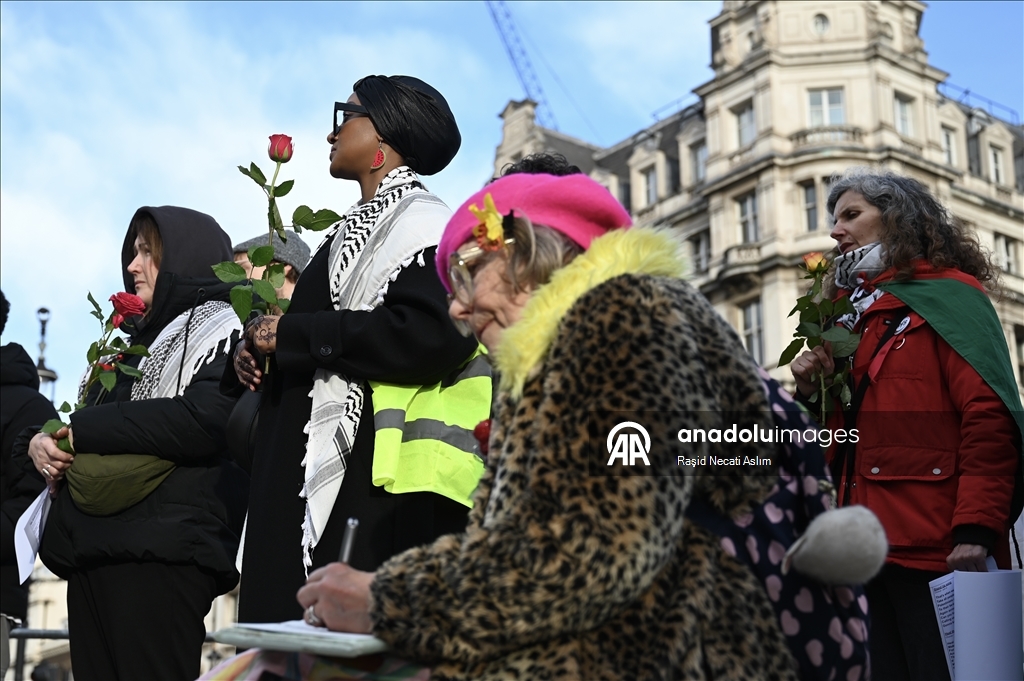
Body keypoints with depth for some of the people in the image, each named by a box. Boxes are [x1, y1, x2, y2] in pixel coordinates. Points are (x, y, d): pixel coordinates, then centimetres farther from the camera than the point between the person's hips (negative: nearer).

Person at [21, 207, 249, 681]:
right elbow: (86, 419, 26)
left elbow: (204, 421, -18)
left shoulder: (222, 330, 0)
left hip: (159, 556, -8)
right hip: (95, 552, 8)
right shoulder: (138, 341, 25)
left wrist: (82, 430, -11)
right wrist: (44, 441, 1)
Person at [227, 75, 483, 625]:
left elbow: (434, 335, -22)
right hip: (300, 486, 9)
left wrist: (291, 333, -16)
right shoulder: (354, 232, 23)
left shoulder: (421, 223, -5)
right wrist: (257, 352, 8)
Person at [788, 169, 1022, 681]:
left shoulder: (945, 296, -1)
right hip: (873, 550, 7)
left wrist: (976, 532, -21)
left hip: (937, 552, -7)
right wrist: (813, 392, 5)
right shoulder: (857, 312, 21)